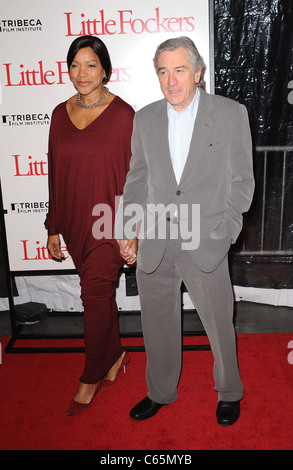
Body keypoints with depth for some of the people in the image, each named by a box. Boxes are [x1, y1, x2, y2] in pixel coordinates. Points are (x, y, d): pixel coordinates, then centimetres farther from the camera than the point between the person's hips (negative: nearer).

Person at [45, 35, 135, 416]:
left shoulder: (123, 114, -9)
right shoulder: (60, 113, 5)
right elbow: (55, 175, 9)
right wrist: (53, 228, 9)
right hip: (74, 222, 5)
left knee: (95, 296, 1)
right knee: (100, 293, 16)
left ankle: (91, 377, 22)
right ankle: (115, 356, 38)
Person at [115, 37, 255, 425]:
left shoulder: (231, 114, -2)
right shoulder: (145, 119, 7)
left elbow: (242, 180, 0)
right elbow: (137, 178, 13)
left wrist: (224, 232, -6)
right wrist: (126, 229, 7)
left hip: (205, 244, -3)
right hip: (154, 244, 3)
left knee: (219, 324, 11)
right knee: (157, 324, 16)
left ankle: (229, 392, 39)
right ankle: (161, 392, 40)